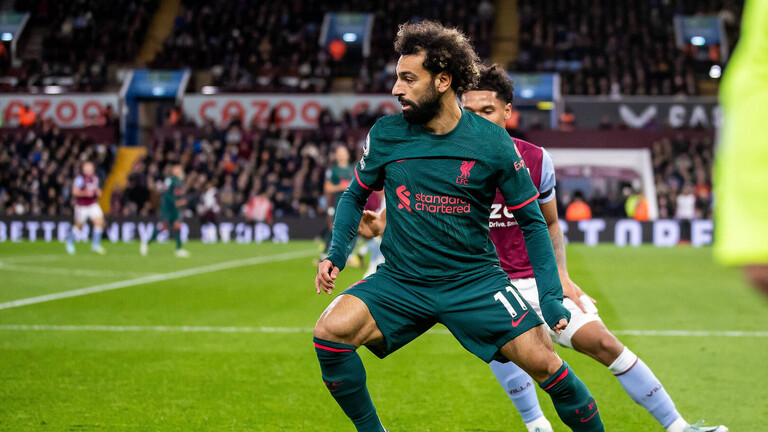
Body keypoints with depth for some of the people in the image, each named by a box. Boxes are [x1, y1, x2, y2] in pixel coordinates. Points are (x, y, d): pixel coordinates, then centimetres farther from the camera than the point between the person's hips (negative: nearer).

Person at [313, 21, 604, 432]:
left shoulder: (493, 143, -7)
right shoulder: (385, 135, -2)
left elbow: (531, 221, 2)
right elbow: (356, 195, 15)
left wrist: (551, 296, -6)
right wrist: (336, 254, 0)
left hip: (475, 280, -1)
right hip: (399, 281, 2)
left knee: (542, 359, -17)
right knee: (330, 330, -23)